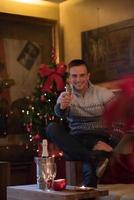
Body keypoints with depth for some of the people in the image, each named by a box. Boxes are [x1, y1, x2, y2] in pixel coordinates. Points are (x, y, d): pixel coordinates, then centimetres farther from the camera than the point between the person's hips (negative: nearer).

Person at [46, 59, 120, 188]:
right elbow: (60, 113, -15)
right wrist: (62, 106, -41)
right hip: (75, 142, 3)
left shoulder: (102, 93, 4)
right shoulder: (65, 96, 9)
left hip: (100, 139, -3)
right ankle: (93, 156, -34)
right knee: (52, 128, -27)